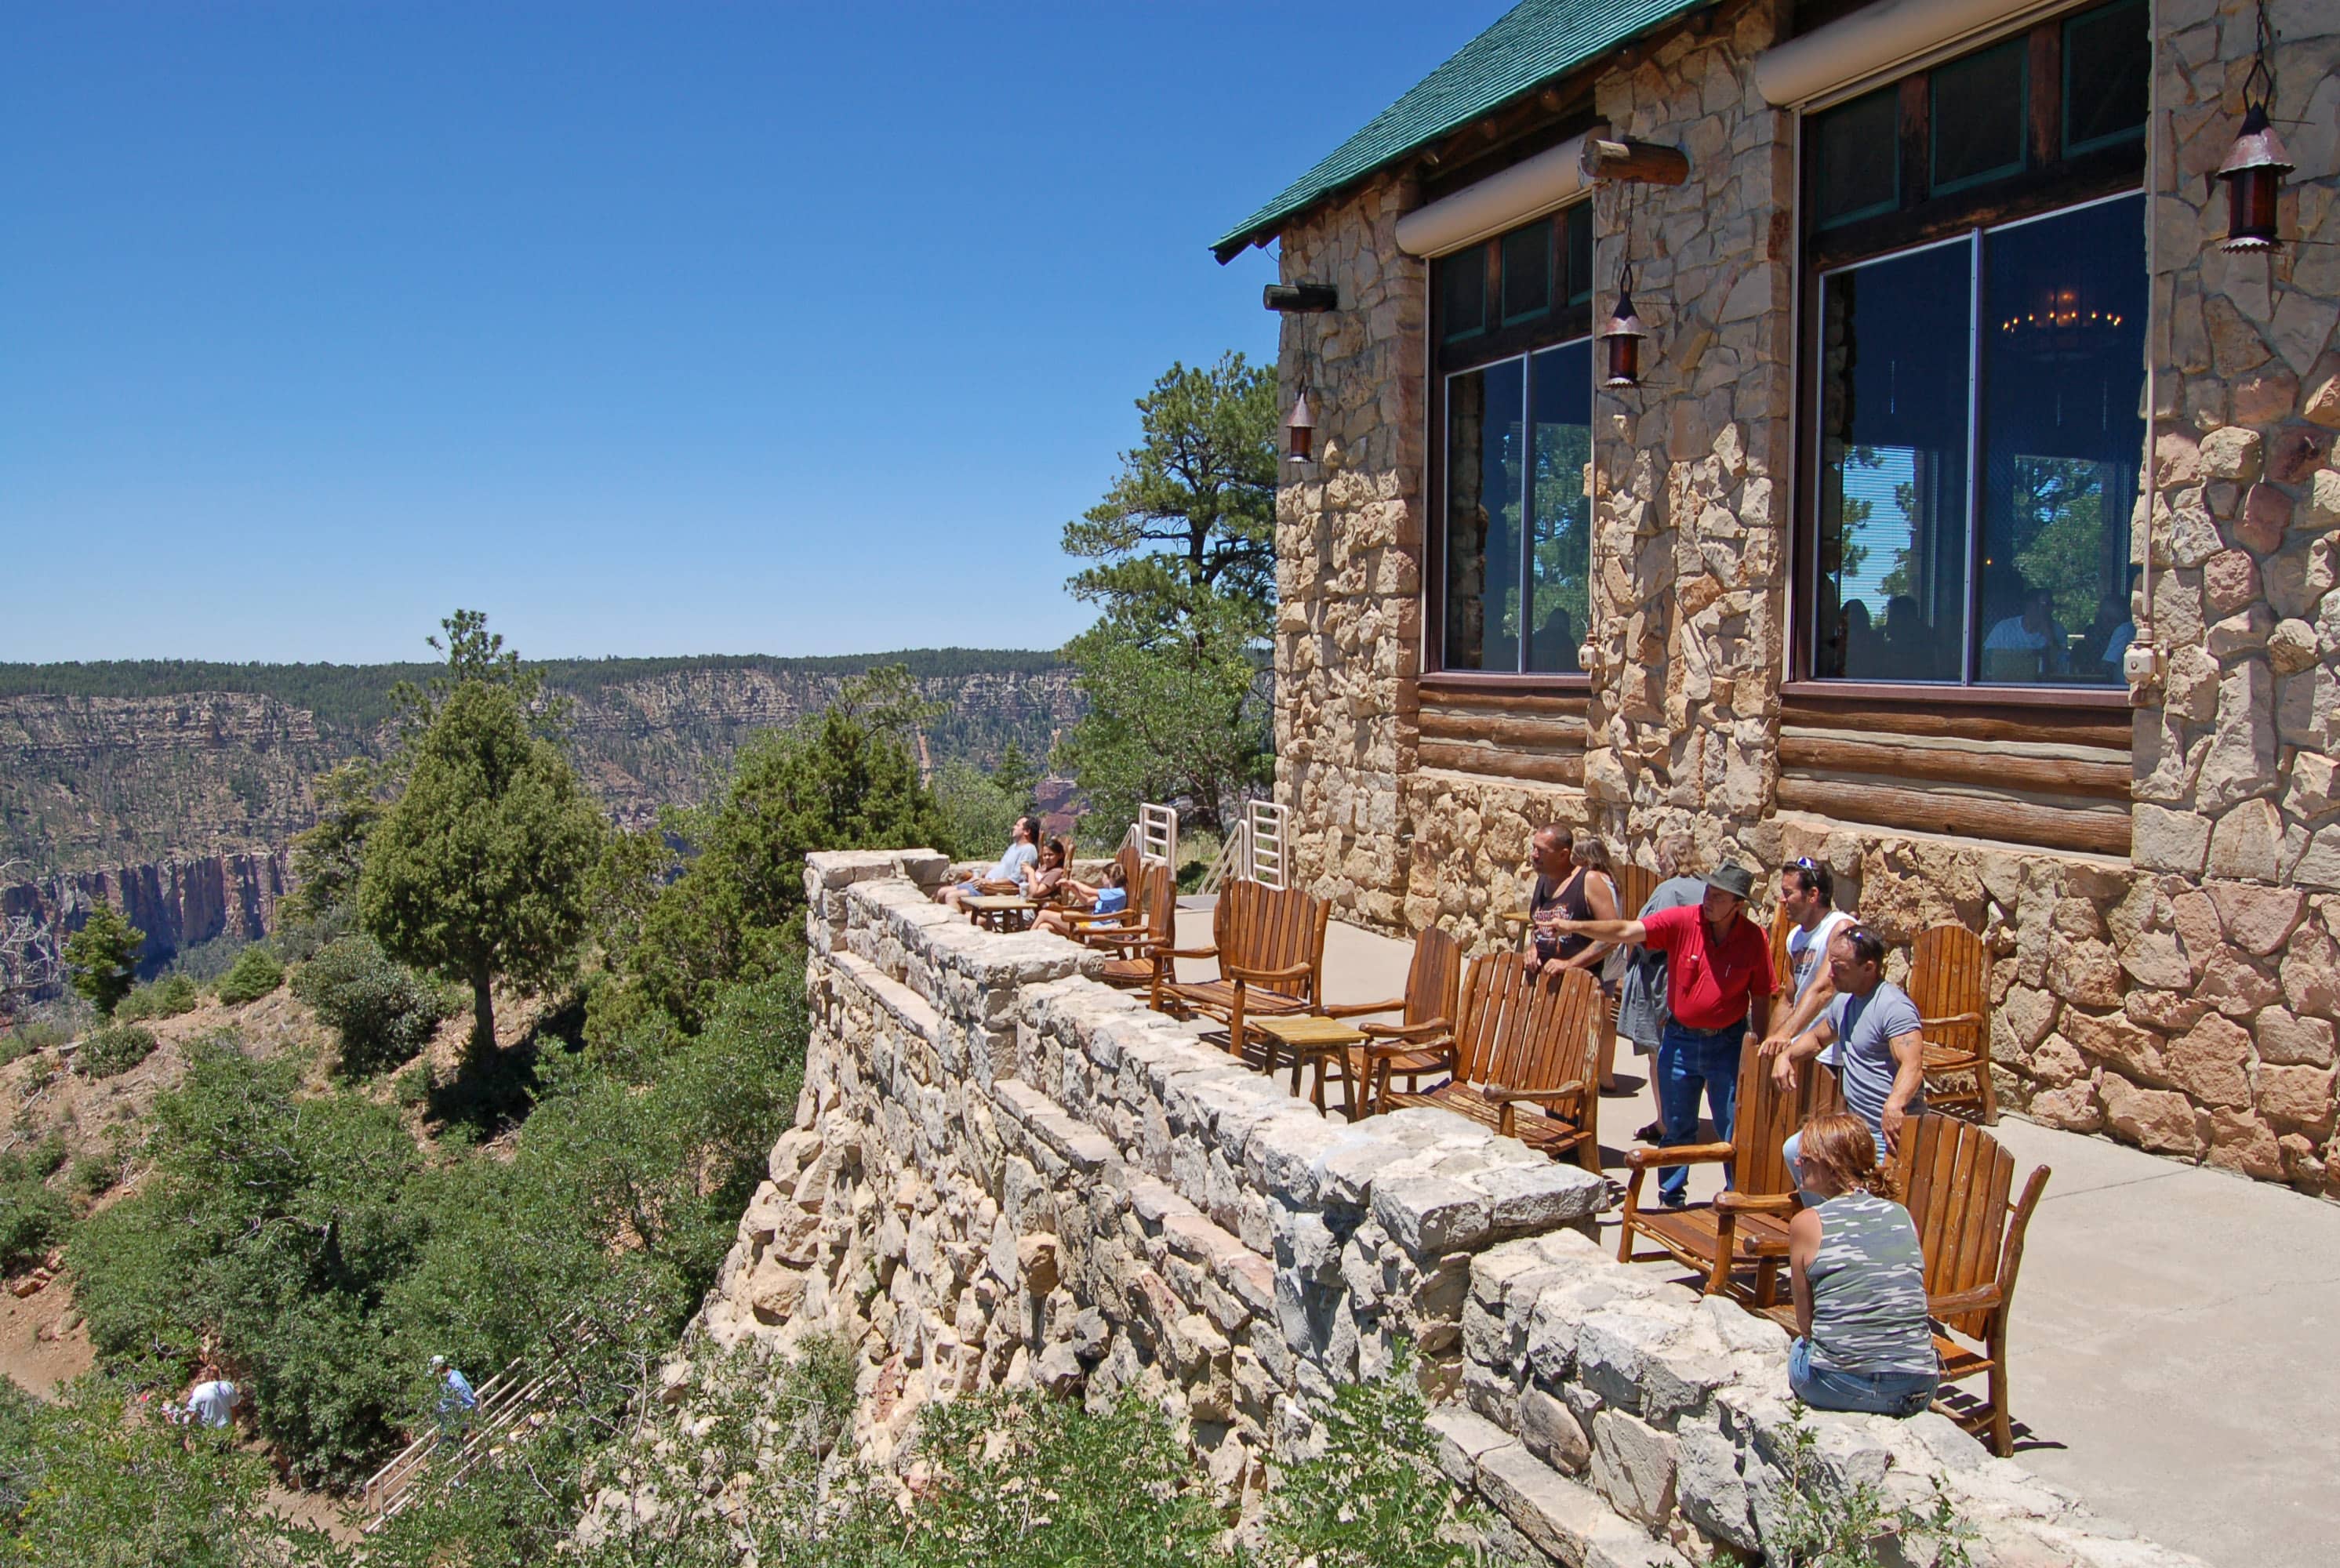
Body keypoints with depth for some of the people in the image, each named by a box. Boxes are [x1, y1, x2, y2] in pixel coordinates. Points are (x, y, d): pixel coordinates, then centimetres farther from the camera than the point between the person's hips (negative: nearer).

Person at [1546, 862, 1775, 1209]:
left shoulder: (1754, 939, -9)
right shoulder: (1682, 921, -12)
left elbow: (1761, 997, 0)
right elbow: (1626, 932, -20)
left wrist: (1755, 1039, -6)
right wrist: (1574, 927, -30)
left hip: (1729, 1043, -1)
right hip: (1679, 1040, 1)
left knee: (1734, 1128, 5)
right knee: (1676, 1126, 12)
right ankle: (1672, 1197, 27)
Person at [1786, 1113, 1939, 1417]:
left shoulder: (1807, 1223, -6)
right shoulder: (1903, 1216, 5)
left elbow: (1805, 1322, 0)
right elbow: (1910, 1306, 12)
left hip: (1840, 1387, -3)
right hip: (1916, 1391, 3)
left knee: (1798, 1348, 28)